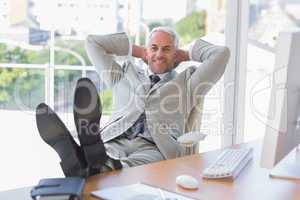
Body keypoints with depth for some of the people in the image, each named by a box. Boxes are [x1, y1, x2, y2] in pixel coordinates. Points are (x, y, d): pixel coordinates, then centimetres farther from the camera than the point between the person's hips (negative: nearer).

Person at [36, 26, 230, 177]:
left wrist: (187, 54, 32)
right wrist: (138, 51, 37)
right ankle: (80, 159, -71)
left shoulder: (187, 82, 27)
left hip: (154, 148, -2)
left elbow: (221, 53, 18)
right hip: (115, 142, 3)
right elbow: (93, 42, 36)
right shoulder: (124, 75, 34)